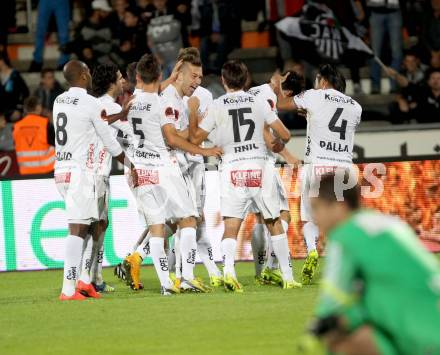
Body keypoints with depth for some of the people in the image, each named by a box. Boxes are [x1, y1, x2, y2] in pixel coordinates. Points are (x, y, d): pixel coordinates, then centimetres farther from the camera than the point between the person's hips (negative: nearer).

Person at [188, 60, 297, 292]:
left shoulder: (217, 106, 0)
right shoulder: (259, 103, 5)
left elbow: (195, 138, 5)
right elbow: (285, 135, 7)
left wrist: (192, 111, 18)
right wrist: (278, 145, 29)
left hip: (232, 169, -1)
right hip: (260, 166, 1)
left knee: (231, 226, -2)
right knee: (274, 223, 13)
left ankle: (228, 269, -26)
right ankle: (288, 277, 15)